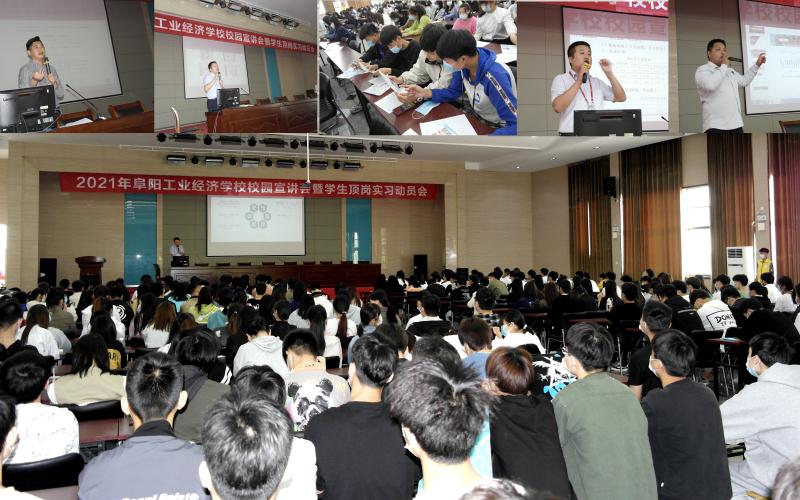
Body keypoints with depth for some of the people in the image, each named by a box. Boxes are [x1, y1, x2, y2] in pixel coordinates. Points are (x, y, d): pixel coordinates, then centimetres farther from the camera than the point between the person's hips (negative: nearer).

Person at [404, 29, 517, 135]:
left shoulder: (495, 76, -36)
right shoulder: (462, 65, -14)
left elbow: (515, 126, -37)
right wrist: (425, 93, -10)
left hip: (496, 128, -7)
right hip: (474, 116, 7)